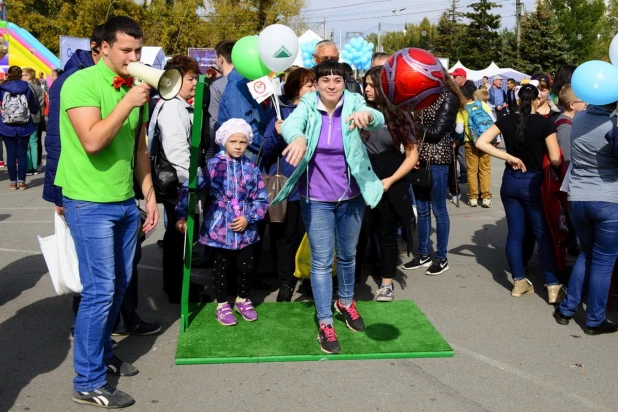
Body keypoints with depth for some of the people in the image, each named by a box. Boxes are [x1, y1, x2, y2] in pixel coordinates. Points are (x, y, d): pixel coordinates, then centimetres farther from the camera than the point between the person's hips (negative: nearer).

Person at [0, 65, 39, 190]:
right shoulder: (27, 89, -2)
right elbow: (35, 109, 5)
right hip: (24, 127, 0)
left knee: (11, 154, 6)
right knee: (22, 153, 6)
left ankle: (13, 182, 10)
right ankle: (21, 181, 8)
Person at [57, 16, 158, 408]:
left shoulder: (134, 88, 9)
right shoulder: (81, 83, -12)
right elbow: (92, 142, -25)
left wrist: (149, 195, 13)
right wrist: (127, 103, -22)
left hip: (126, 202, 7)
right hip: (90, 203, -7)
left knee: (119, 285, 14)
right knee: (100, 290, -5)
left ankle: (103, 352, 33)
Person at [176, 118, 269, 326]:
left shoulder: (252, 169, 0)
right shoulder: (213, 166, -8)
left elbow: (261, 200, 2)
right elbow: (188, 189, -9)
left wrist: (248, 218, -11)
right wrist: (182, 216, -13)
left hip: (245, 229, 2)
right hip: (219, 229, -2)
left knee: (246, 266, 12)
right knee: (221, 268, 11)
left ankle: (243, 300, 35)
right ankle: (222, 305, 28)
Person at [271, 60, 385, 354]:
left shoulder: (353, 104, -7)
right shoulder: (308, 106, -8)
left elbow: (379, 120, -26)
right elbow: (290, 123, -28)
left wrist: (367, 114, -51)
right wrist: (298, 138, -53)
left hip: (351, 196, 2)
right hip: (316, 199, -1)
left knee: (347, 255, 20)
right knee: (322, 261, 3)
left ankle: (346, 302, 45)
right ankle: (325, 323, 15)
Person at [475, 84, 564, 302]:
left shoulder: (506, 120, -1)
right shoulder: (544, 123, -11)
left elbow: (481, 142, -8)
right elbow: (555, 160, -13)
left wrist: (509, 157, -7)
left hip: (510, 181, 4)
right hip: (533, 182, -3)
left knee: (515, 232, 11)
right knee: (543, 234, 5)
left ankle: (519, 282, 18)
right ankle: (553, 287, 7)